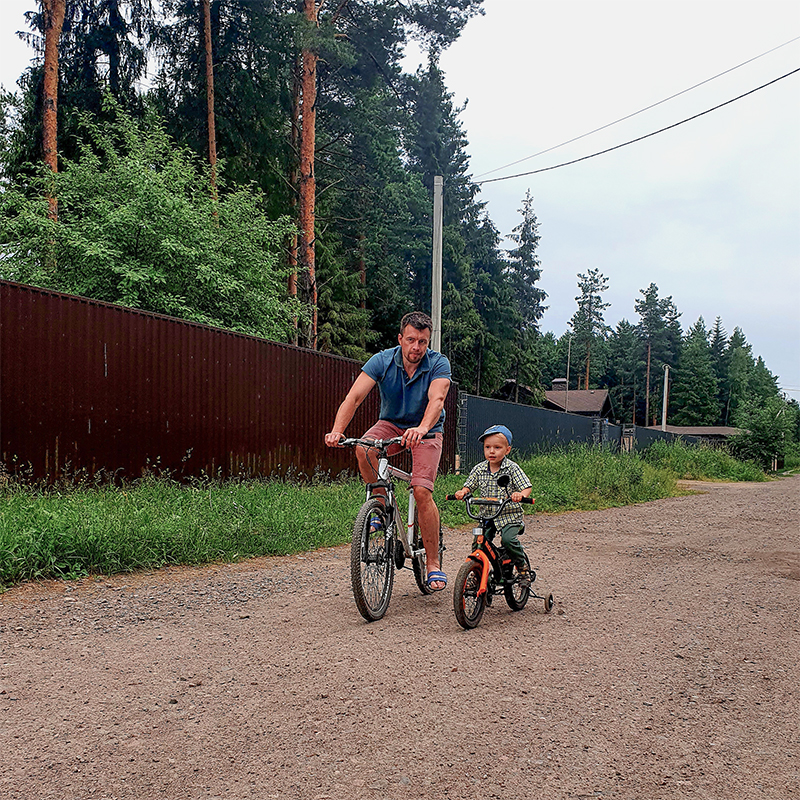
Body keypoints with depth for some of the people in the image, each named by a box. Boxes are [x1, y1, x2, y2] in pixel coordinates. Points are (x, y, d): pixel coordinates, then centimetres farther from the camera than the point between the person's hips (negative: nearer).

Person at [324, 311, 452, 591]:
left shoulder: (438, 364, -18)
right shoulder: (382, 361, -15)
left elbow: (437, 400, -35)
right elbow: (354, 396, -25)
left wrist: (422, 429, -56)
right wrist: (337, 430, -43)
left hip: (426, 431, -2)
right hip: (391, 424, 2)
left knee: (422, 492, -19)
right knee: (363, 449, -31)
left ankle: (433, 563, -5)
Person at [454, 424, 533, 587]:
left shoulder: (512, 468, -6)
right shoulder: (479, 469, 4)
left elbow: (527, 487, -10)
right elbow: (469, 486, 7)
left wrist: (521, 494, -33)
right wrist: (462, 492, -16)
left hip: (510, 515, -4)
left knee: (508, 539, -26)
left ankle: (522, 566, -2)